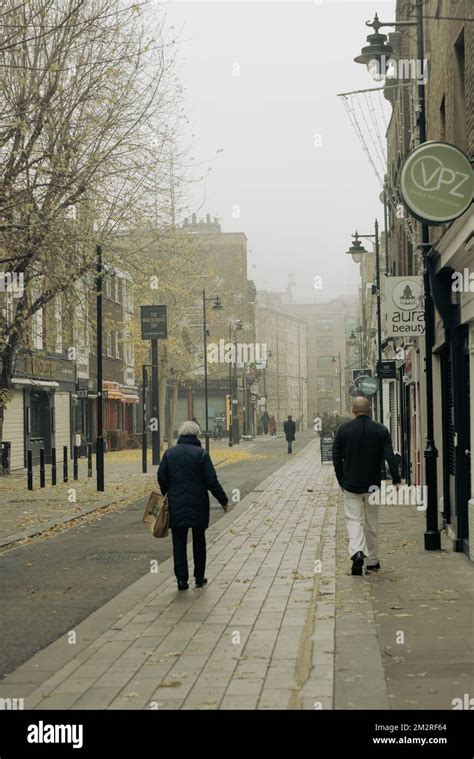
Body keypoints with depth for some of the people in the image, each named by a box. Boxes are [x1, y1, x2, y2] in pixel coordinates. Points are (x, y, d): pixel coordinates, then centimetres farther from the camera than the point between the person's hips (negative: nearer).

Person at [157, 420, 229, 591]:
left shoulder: (169, 453, 0)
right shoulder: (201, 453, -8)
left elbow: (162, 478, 2)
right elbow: (211, 481, -9)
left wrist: (168, 496, 19)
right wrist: (223, 500, 0)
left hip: (176, 506, 1)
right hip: (198, 505, -1)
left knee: (179, 543, 5)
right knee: (199, 542, 14)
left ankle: (182, 579, -1)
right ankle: (199, 578, 19)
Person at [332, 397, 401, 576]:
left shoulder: (343, 429, -4)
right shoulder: (381, 430, -3)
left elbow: (336, 457, -1)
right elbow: (390, 456, -8)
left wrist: (341, 479, 9)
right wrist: (396, 479, -3)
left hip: (351, 484, -1)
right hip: (373, 485, 1)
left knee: (354, 519, 1)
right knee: (371, 523, 13)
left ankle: (357, 551, -24)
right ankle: (372, 560, 19)